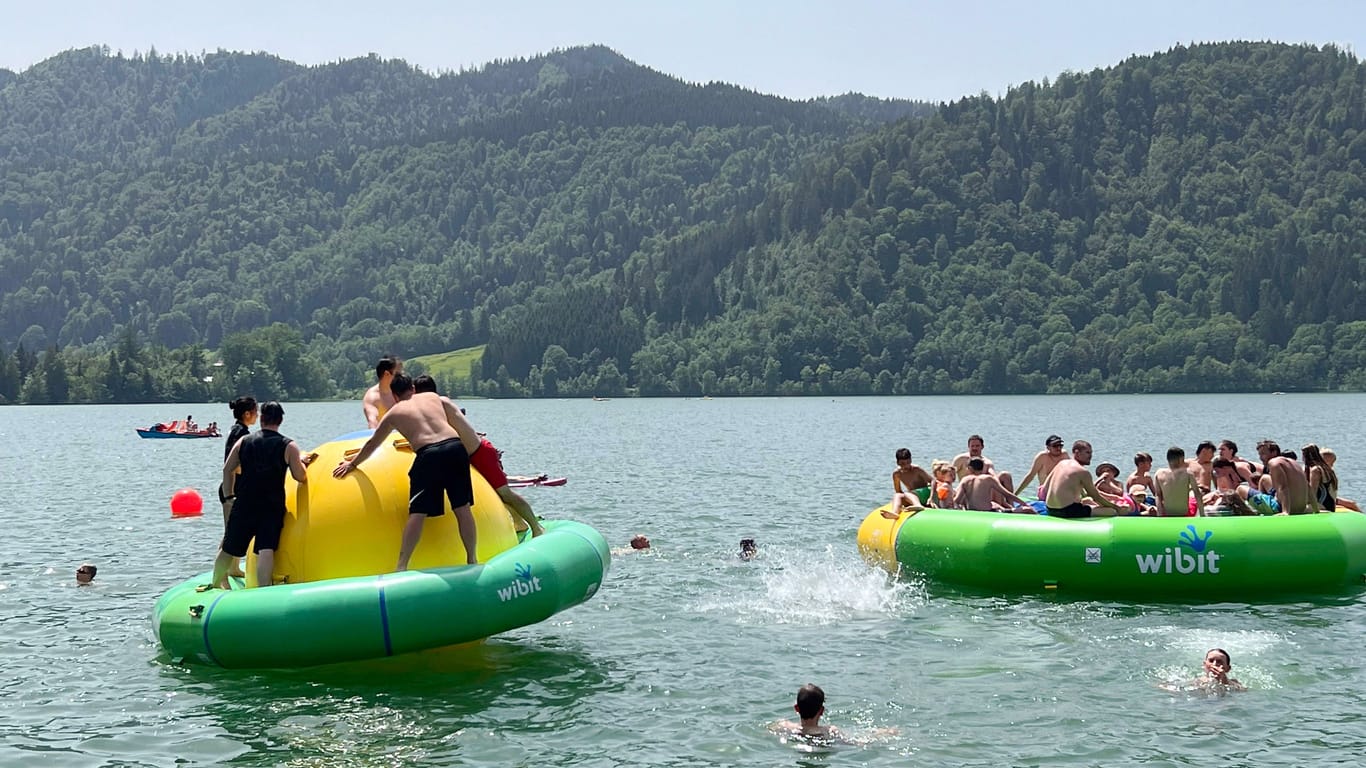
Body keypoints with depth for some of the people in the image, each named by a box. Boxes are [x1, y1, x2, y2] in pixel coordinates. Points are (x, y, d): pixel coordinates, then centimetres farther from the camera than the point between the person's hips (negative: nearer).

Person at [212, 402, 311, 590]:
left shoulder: (244, 441, 7)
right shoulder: (289, 446, -3)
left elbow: (227, 470, 7)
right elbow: (301, 477, -6)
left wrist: (229, 497, 15)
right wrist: (302, 464, 15)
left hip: (244, 505, 3)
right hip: (272, 507, -3)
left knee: (228, 548, 16)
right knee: (266, 549, -12)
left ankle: (215, 583, 33)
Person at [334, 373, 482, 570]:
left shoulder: (393, 414, 19)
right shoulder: (435, 397, 23)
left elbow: (372, 444, 30)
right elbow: (462, 423, 24)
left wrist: (352, 464, 44)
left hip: (428, 456, -2)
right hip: (455, 447, 2)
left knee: (417, 512, -1)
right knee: (462, 507, 9)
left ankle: (401, 566, -5)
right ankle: (472, 560, 13)